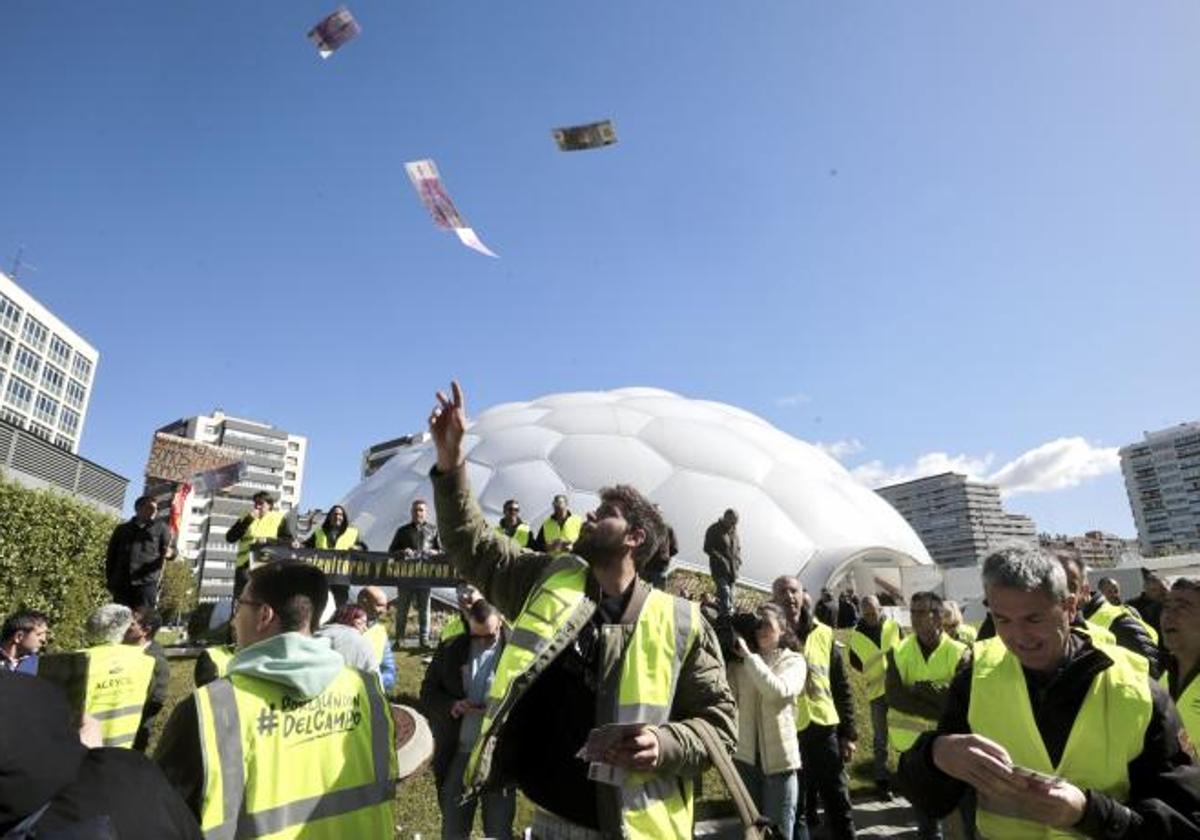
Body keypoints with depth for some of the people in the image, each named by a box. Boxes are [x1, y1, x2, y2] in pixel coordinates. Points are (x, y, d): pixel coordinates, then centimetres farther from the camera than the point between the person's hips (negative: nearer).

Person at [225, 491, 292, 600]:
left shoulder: (279, 519, 8)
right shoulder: (246, 518, 17)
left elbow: (289, 540, -2)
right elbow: (230, 538, 3)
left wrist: (267, 540, -15)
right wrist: (248, 520, -6)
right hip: (244, 566, 3)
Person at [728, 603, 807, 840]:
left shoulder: (794, 661, -3)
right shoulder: (741, 663, 5)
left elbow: (779, 690, -23)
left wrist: (748, 655, -19)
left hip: (778, 757, -3)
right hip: (746, 754, 3)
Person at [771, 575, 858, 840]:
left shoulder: (823, 634, 2)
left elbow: (841, 687, 6)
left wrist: (848, 732, 3)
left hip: (826, 729, 2)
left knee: (838, 803, 13)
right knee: (796, 807, 12)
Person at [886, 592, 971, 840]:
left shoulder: (960, 653, -10)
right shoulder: (899, 652, -2)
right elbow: (894, 696, -13)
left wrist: (920, 689, -19)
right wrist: (940, 710, -20)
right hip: (912, 742, 3)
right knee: (921, 805, 19)